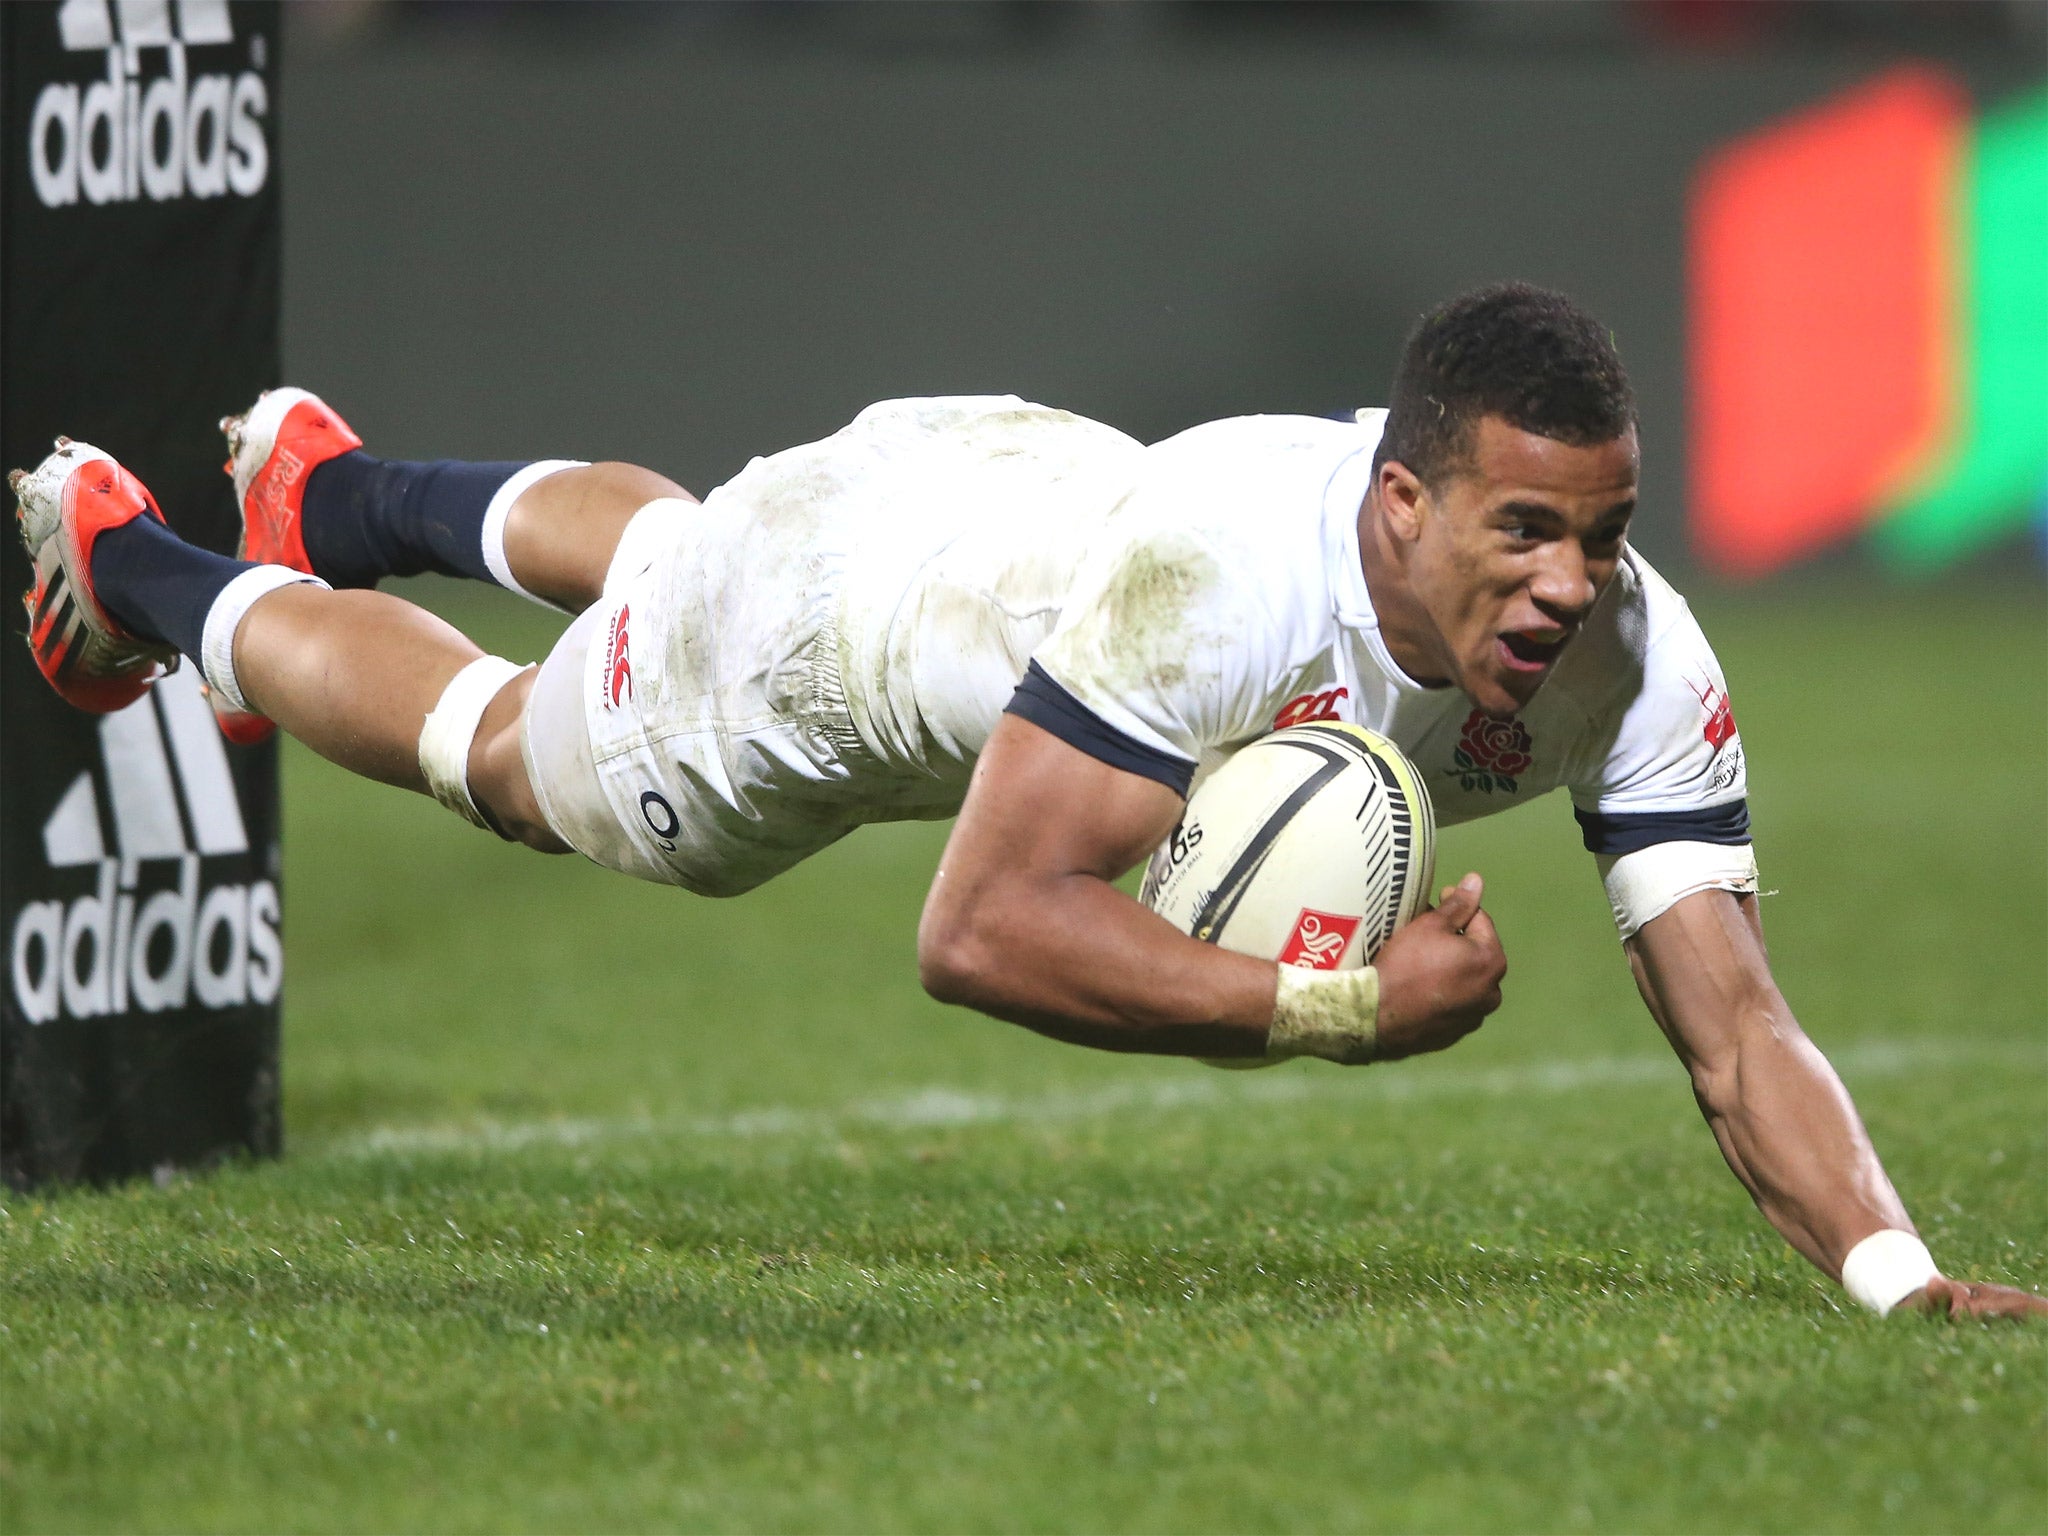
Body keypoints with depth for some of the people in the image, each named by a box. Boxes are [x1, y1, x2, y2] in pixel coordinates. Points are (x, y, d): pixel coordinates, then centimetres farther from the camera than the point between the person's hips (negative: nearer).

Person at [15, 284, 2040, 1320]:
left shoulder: (1630, 661, -36)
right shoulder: (1225, 580, -52)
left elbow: (1734, 1022, -38)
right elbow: (981, 929, -51)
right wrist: (1337, 1005, -57)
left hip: (1038, 511, 5)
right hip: (862, 548, -5)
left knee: (655, 564, 36)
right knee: (517, 762, 26)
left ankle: (335, 487, 68)